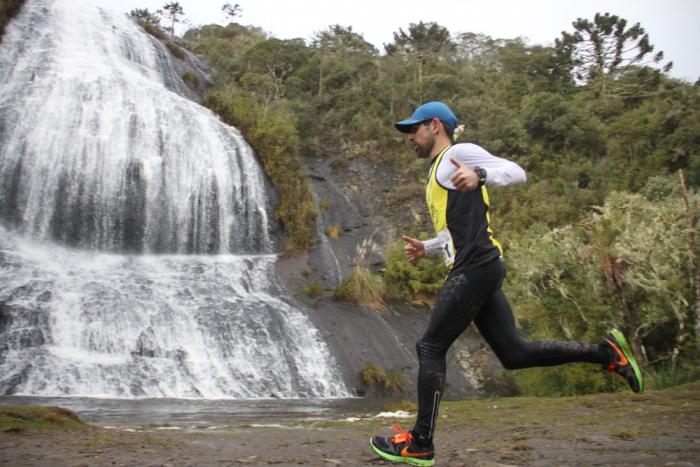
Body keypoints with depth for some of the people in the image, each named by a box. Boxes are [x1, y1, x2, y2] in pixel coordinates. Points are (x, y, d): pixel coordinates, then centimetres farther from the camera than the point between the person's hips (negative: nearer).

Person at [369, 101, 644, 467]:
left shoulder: (459, 153, -1)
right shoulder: (437, 173, 27)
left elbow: (516, 173, -14)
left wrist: (479, 175, -33)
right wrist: (425, 248, 20)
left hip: (475, 268, -10)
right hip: (476, 271, 10)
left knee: (430, 348, -7)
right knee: (514, 353, 7)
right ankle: (606, 352, 10)